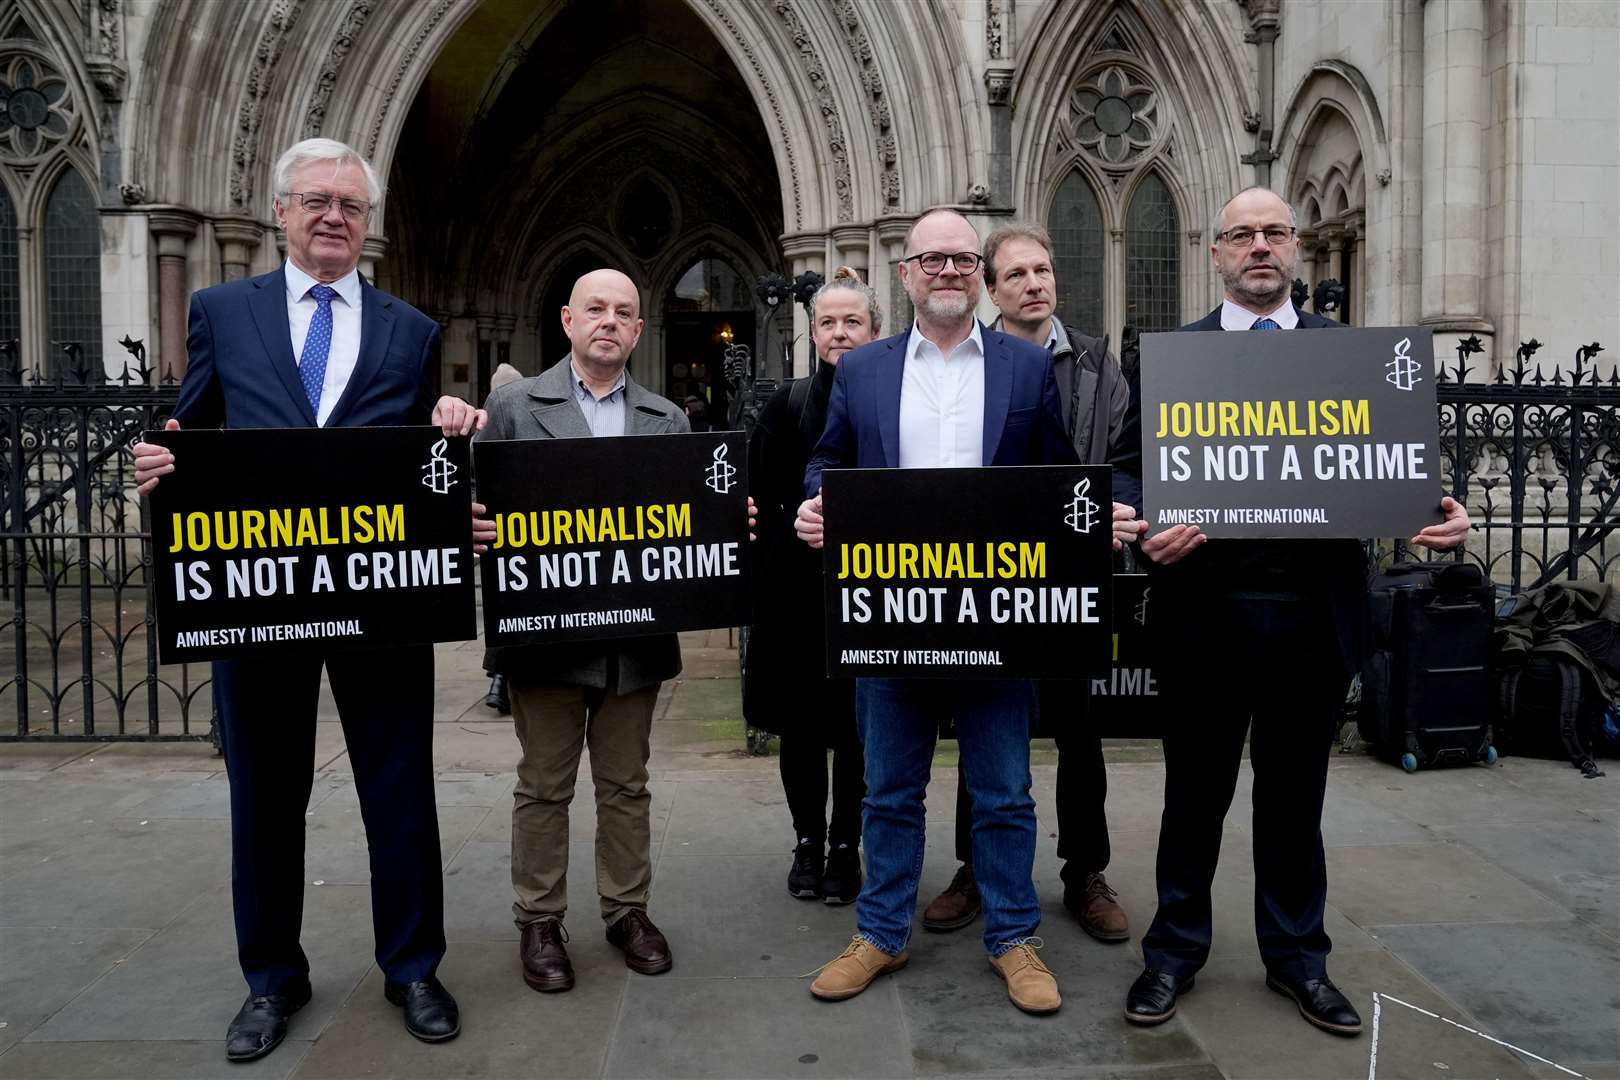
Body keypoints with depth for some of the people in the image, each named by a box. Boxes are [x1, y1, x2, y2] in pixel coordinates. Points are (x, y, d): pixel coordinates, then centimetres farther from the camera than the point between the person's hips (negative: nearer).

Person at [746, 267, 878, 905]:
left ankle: (845, 848, 21)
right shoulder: (789, 404, 3)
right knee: (799, 721, 9)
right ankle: (807, 843, 24)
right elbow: (757, 494, 2)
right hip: (797, 586, 1)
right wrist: (798, 529, -11)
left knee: (858, 723, 6)